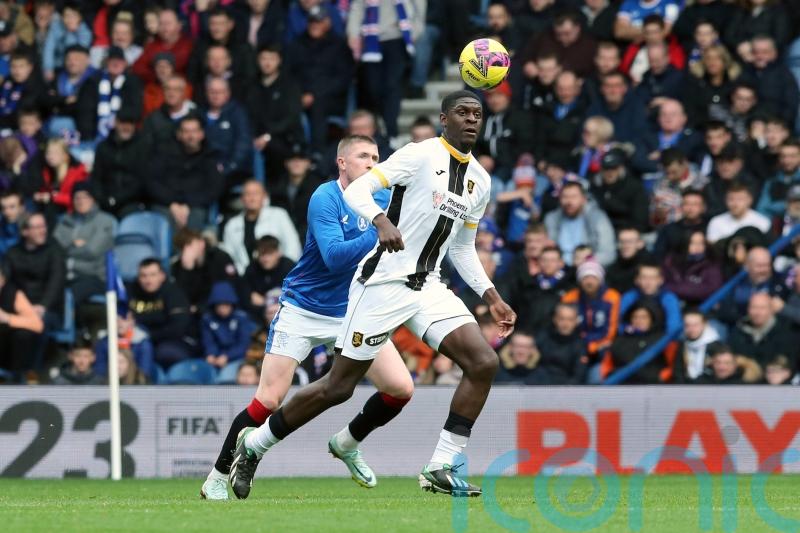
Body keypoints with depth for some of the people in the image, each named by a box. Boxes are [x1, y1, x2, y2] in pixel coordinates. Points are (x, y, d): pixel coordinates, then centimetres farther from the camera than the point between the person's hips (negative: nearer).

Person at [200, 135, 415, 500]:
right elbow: (334, 256, -28)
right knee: (268, 400, -9)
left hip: (352, 314, 5)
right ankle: (217, 479, 6)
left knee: (401, 388, -7)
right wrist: (382, 234, -36)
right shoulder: (325, 199, -17)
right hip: (303, 311, -5)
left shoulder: (381, 199, 1)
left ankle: (347, 444, 19)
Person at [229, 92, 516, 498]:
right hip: (382, 282, -7)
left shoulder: (480, 180, 12)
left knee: (483, 363, -12)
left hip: (427, 287, 7)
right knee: (338, 387, -3)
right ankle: (253, 445, 16)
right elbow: (357, 190, -17)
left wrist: (491, 296, 14)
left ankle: (440, 469, -7)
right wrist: (381, 221, -36)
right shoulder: (421, 155, -10)